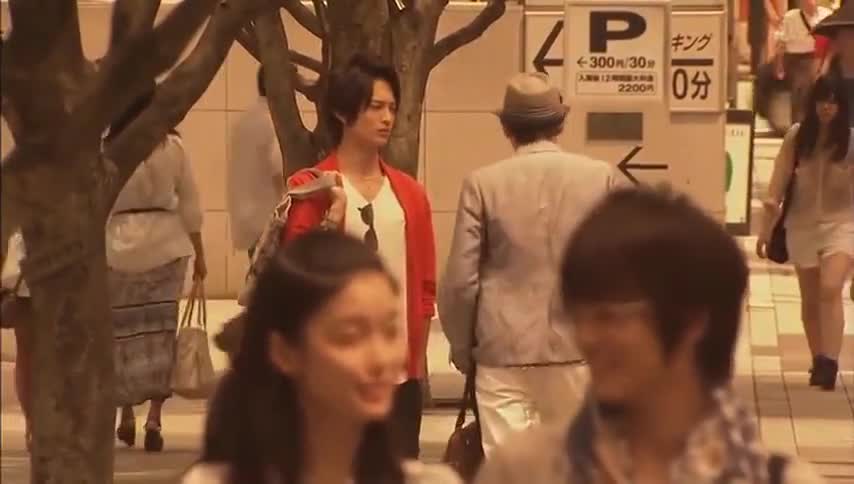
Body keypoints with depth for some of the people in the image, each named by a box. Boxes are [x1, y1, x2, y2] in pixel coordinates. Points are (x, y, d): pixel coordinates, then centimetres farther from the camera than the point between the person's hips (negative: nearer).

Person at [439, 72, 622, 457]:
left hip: (503, 352, -2)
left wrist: (461, 348, 10)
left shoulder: (483, 184, -5)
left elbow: (460, 279, -4)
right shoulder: (600, 177, -1)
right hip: (578, 348, 2)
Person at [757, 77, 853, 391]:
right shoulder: (797, 136, -3)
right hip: (802, 225, 3)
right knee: (810, 300, 10)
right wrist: (766, 229, 4)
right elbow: (780, 182, 2)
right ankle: (819, 363, 23)